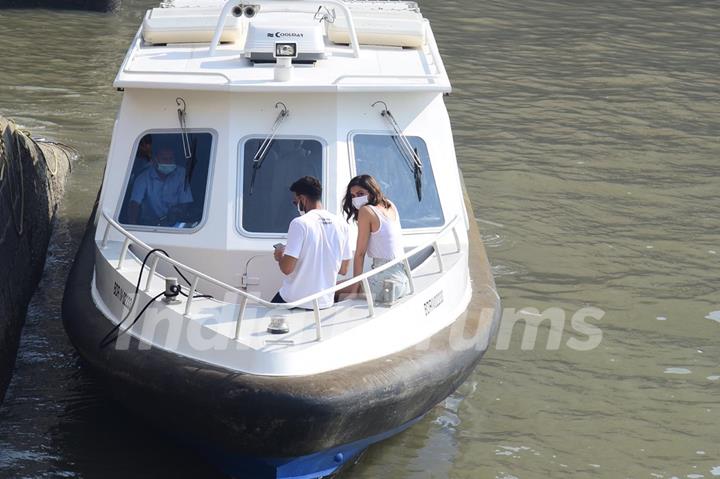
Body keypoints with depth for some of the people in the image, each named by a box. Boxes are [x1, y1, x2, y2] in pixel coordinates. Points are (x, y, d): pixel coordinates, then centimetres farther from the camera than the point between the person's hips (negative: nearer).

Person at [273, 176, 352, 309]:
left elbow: (287, 268, -17)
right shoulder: (341, 225, 2)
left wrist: (279, 256, 4)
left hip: (295, 301, -5)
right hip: (326, 302, 5)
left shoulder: (300, 223, -15)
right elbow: (343, 270, 9)